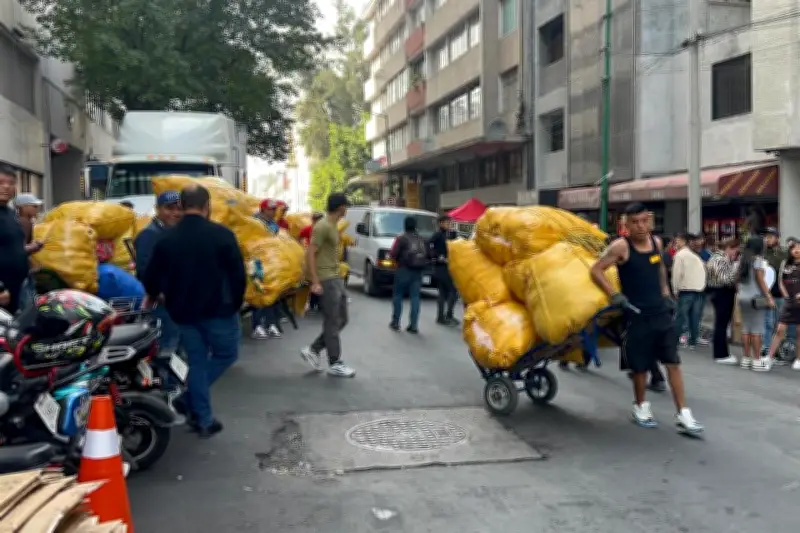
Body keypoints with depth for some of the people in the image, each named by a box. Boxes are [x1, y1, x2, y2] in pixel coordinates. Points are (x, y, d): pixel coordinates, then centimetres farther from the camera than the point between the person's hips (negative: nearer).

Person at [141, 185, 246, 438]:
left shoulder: (167, 239, 1)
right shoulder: (221, 234, -11)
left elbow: (151, 278, 5)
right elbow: (238, 274, -11)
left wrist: (156, 296, 27)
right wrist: (235, 303, 6)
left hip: (183, 312, 5)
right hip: (217, 310, -4)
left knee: (196, 362, 15)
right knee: (226, 354, 16)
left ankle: (204, 420, 18)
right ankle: (190, 398, 3)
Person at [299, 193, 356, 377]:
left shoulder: (334, 226, 14)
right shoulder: (322, 227, -15)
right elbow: (310, 254, -18)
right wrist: (315, 282, -21)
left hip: (337, 279, 10)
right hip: (326, 281, -10)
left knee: (341, 320, 13)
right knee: (333, 323, -3)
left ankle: (313, 350, 19)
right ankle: (335, 364, 5)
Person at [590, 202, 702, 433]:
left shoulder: (656, 242, 5)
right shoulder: (621, 246, -12)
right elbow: (596, 270, -16)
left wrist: (665, 292, 16)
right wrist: (615, 295, -22)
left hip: (661, 312, 5)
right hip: (638, 315, -5)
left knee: (673, 363, 2)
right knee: (640, 366, 7)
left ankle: (683, 415, 5)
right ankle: (640, 407, 30)